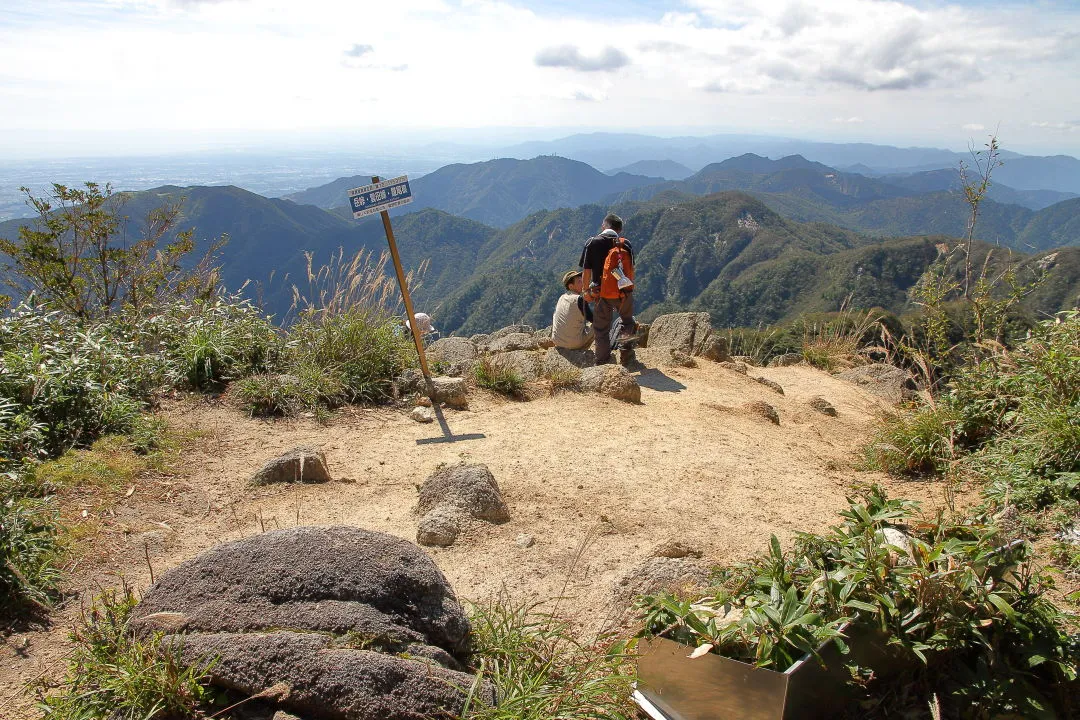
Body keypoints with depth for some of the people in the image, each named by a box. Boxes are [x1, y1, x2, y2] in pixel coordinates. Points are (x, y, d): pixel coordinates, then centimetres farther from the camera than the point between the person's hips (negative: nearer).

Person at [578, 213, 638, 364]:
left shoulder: (592, 243, -3)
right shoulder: (625, 244, 1)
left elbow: (586, 272, -4)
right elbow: (631, 270, 4)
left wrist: (586, 291, 9)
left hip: (601, 293, 0)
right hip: (623, 293, 0)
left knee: (601, 330, 13)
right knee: (628, 320, 28)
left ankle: (602, 363, 18)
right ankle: (626, 334, 1)